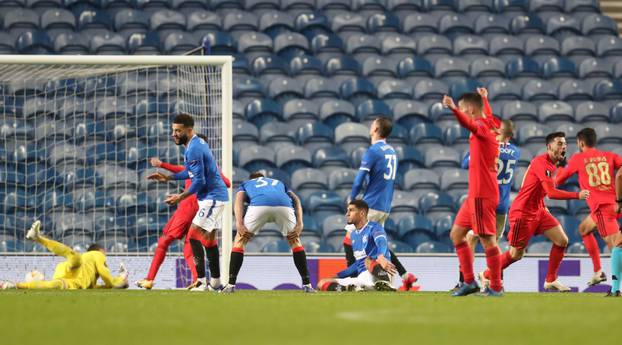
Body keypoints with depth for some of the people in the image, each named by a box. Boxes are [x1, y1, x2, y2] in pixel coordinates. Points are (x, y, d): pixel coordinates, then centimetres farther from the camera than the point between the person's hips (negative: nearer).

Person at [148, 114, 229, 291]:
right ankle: (215, 282, 21)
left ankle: (201, 281, -16)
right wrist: (168, 177, 20)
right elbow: (192, 172, 25)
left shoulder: (193, 149, -20)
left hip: (211, 197, -11)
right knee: (209, 238, 15)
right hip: (216, 196, 11)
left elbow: (199, 181, -23)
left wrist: (181, 197, -14)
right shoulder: (198, 143, 12)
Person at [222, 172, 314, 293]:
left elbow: (239, 199, 16)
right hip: (284, 205, 2)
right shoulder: (279, 183, 45)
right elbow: (296, 200, 26)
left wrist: (239, 224, 3)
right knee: (295, 241, 26)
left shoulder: (246, 184, 39)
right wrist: (299, 224, 14)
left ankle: (231, 284, 9)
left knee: (240, 240, 19)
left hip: (259, 205, -2)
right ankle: (307, 284, 20)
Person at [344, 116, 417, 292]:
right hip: (385, 207, 8)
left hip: (371, 205, -8)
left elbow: (359, 180, -15)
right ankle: (405, 276, 9)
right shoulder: (392, 152, 13)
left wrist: (352, 198, 2)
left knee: (349, 240, -3)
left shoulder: (372, 151, -12)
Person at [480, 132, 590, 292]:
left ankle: (551, 281, 8)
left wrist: (543, 206, 15)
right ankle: (486, 276, 19)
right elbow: (551, 193, -31)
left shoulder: (552, 164, 9)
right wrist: (577, 195, -30)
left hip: (538, 211, 9)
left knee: (562, 241, -1)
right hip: (522, 212, -9)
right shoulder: (542, 163, -22)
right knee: (516, 254, -2)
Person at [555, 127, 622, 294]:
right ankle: (598, 272, 28)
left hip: (602, 206, -6)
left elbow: (559, 180, 19)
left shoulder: (577, 159, 7)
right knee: (584, 229, 29)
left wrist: (561, 166, 39)